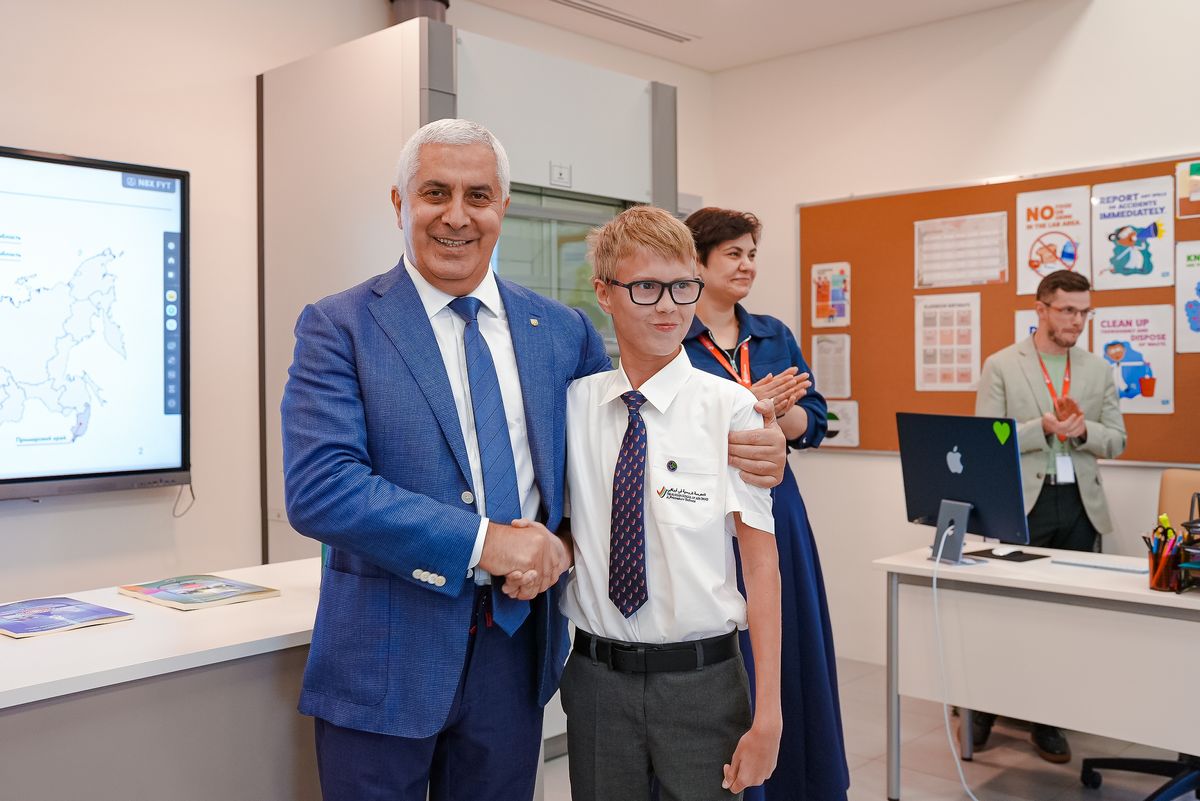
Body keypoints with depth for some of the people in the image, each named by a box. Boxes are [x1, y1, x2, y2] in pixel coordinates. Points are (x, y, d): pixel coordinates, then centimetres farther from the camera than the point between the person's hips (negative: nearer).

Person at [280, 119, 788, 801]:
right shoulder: (339, 327, -6)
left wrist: (746, 452, -7)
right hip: (387, 659, -3)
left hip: (518, 648, 4)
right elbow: (317, 488, -17)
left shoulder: (563, 331, 5)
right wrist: (481, 540, -22)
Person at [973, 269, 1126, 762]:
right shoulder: (1001, 366, -2)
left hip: (1079, 504, 4)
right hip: (1022, 503, -3)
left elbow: (1116, 441, 10)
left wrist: (1083, 431, -11)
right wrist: (1042, 427, -19)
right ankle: (984, 709, 20)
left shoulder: (1099, 369, 10)